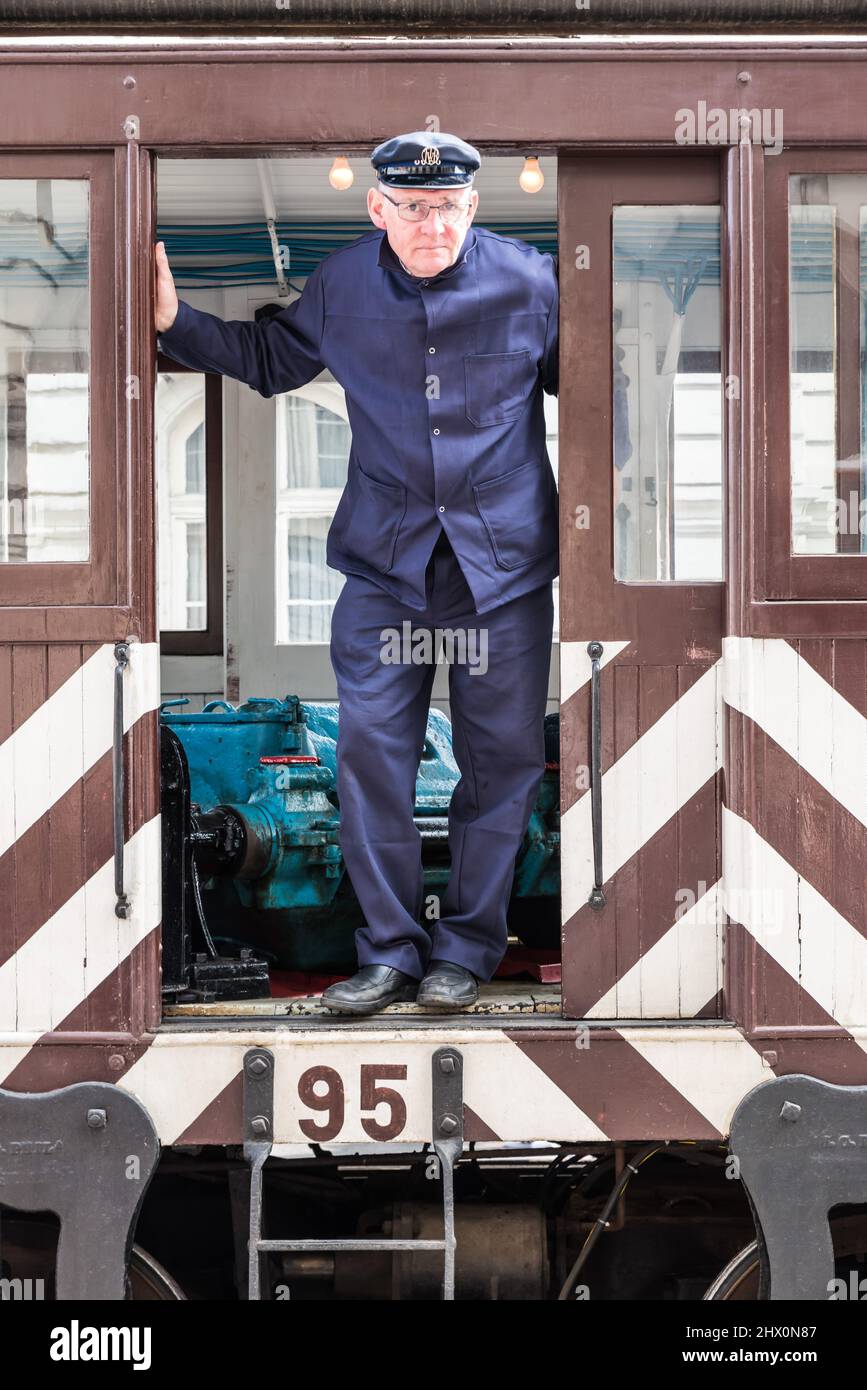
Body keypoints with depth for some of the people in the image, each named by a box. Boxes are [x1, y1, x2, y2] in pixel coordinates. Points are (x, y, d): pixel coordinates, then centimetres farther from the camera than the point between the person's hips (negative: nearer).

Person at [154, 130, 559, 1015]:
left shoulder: (529, 282, -5)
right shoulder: (341, 285, 0)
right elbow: (271, 360, 17)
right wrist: (177, 323, 7)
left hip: (504, 559, -1)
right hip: (385, 559, 1)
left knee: (502, 756, 4)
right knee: (371, 750, -2)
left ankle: (467, 944, 19)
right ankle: (389, 949, 11)